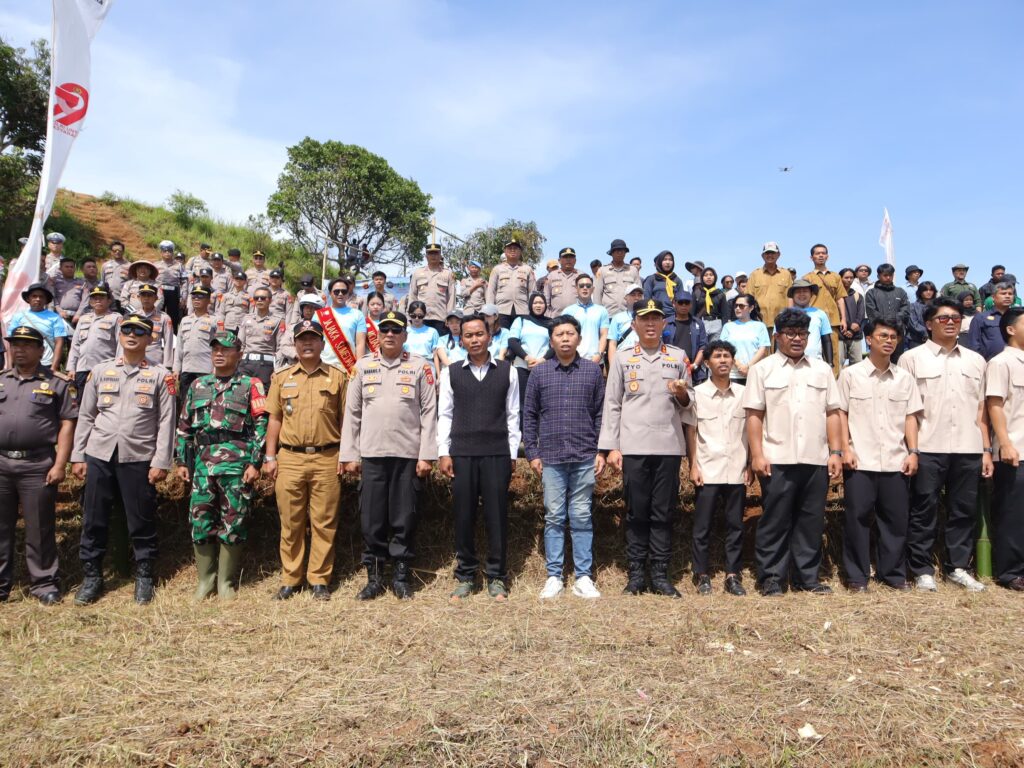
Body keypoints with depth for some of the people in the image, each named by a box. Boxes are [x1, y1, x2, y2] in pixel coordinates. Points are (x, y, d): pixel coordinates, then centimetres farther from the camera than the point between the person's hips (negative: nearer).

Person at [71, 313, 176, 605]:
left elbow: (166, 422, -2)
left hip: (139, 459, -3)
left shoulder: (160, 375, 1)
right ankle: (92, 576, 23)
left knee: (141, 522, 5)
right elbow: (85, 416, 11)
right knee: (93, 519, 9)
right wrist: (78, 456, 6)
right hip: (99, 456, 3)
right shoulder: (100, 371, 10)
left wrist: (161, 462, -8)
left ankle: (144, 576, 20)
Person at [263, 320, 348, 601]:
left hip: (327, 459, -1)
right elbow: (275, 419, 11)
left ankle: (319, 580, 13)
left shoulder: (338, 377, 6)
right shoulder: (281, 378, 11)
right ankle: (290, 580, 17)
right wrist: (269, 457, 6)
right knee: (290, 523, 6)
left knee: (323, 523, 2)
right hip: (289, 458, 1)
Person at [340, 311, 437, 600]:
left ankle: (401, 577, 18)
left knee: (404, 520, 5)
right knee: (372, 519, 6)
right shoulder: (363, 366, 8)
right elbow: (352, 413, 8)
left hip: (408, 455, -1)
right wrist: (349, 455, 3)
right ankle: (374, 578, 19)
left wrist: (426, 455, -6)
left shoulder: (419, 366, 2)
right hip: (371, 455, 2)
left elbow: (429, 412, 0)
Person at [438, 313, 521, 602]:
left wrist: (513, 454, 2)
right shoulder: (451, 373, 6)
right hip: (461, 453, 1)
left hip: (497, 453, 0)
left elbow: (513, 415, 6)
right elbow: (445, 415, 6)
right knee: (463, 515, 6)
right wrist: (444, 453, -1)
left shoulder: (507, 372, 5)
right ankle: (465, 575, 18)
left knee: (496, 515, 3)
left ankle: (496, 577, 15)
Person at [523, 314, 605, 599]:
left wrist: (602, 451, 2)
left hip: (585, 457, 0)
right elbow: (529, 415, 7)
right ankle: (554, 577, 15)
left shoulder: (593, 370, 5)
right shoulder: (539, 372, 4)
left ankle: (583, 577, 13)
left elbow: (600, 413, 7)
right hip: (551, 458, 0)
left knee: (582, 518, 5)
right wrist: (532, 453, 3)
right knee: (554, 517, 6)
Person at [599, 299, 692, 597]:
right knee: (636, 511, 3)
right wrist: (611, 447, -2)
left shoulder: (678, 357, 12)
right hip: (633, 446, -1)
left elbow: (687, 404, 16)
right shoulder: (622, 358, 9)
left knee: (664, 512, 4)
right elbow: (612, 405, 6)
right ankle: (636, 573, 12)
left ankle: (660, 573, 12)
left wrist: (682, 393, -8)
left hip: (669, 446, 1)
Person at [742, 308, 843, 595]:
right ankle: (771, 578, 11)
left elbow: (832, 413, 12)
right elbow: (754, 415, -1)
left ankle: (807, 577, 19)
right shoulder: (763, 369, 4)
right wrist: (757, 455, -9)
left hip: (816, 460, 3)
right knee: (775, 520, 2)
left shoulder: (822, 369, 15)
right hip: (777, 460, -3)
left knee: (811, 521, 8)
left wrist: (836, 452, 5)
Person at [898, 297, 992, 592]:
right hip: (927, 448, -3)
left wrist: (986, 449, 9)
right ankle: (922, 569, 12)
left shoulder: (976, 360, 14)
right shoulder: (912, 358, 2)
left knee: (965, 510, 8)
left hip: (968, 449, 4)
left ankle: (958, 566, 21)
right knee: (924, 511, 2)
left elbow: (981, 409, 14)